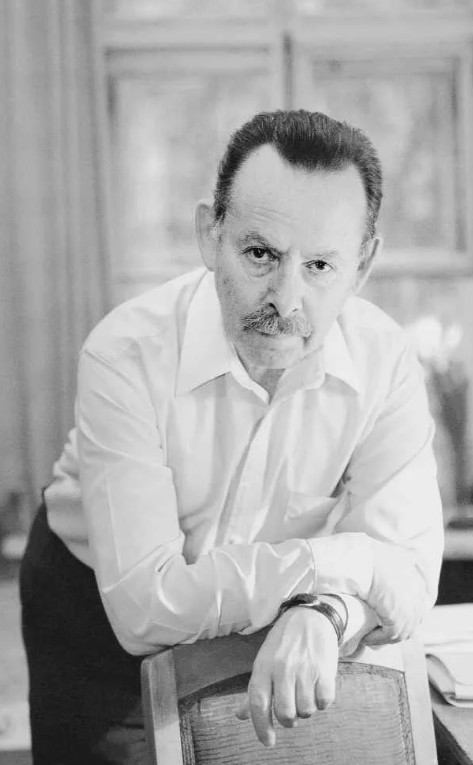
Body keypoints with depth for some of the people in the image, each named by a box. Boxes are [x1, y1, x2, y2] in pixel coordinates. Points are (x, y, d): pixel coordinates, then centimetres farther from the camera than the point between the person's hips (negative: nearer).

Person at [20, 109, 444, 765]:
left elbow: (406, 572, -20)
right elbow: (145, 608, -35)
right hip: (100, 621, -2)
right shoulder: (127, 355, -31)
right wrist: (334, 562, -33)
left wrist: (321, 615, -41)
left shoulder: (385, 363, -20)